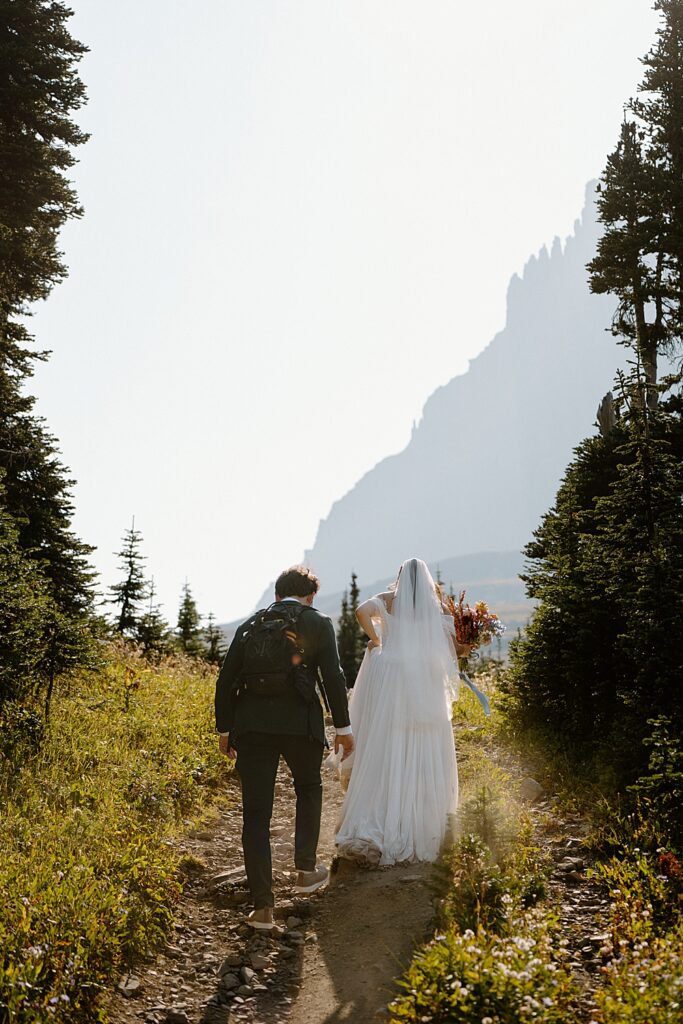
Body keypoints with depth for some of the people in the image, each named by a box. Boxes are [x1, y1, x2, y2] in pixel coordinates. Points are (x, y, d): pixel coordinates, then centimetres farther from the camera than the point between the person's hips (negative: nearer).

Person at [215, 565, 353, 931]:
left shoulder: (249, 626, 15)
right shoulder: (318, 624, 6)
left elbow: (225, 680, 10)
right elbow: (332, 677, -4)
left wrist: (224, 729, 16)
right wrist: (343, 726, 2)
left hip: (251, 724, 2)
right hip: (300, 723, -2)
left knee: (256, 814, 4)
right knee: (308, 789, 26)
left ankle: (263, 907, 3)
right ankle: (306, 870, 29)